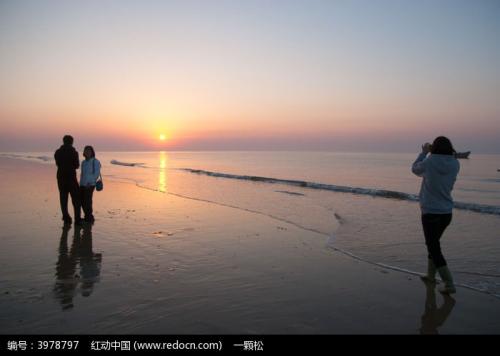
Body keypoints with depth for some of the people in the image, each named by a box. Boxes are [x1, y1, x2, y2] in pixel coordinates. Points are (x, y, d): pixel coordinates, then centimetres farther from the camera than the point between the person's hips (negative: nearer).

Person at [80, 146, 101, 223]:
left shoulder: (95, 162, -4)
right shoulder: (84, 162, 15)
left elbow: (97, 174, -11)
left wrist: (90, 182, -21)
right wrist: (80, 183, 16)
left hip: (90, 185, -6)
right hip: (82, 184, 7)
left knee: (87, 200, -13)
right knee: (82, 200, 4)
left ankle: (89, 217, -4)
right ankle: (87, 217, 15)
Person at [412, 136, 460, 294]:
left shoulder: (429, 162, -15)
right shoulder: (455, 164, -3)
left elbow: (415, 169, 5)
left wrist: (424, 152, 16)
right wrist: (429, 153, 14)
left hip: (430, 212, -6)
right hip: (447, 213, 6)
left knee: (434, 247, 2)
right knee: (433, 242, 24)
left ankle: (449, 284, -2)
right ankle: (431, 275, 37)